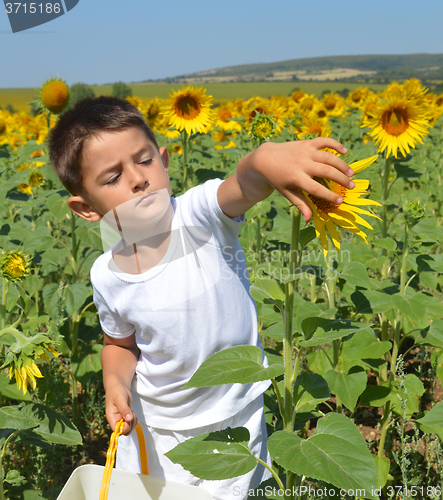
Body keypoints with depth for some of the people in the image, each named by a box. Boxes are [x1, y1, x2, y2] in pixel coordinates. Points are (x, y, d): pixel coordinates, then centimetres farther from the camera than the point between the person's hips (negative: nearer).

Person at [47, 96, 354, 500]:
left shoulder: (200, 216, -24)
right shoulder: (108, 276, -13)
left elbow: (245, 183, -45)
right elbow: (120, 344, 4)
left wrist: (267, 158, -67)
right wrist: (116, 383, -15)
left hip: (233, 419, -2)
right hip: (154, 425, 3)